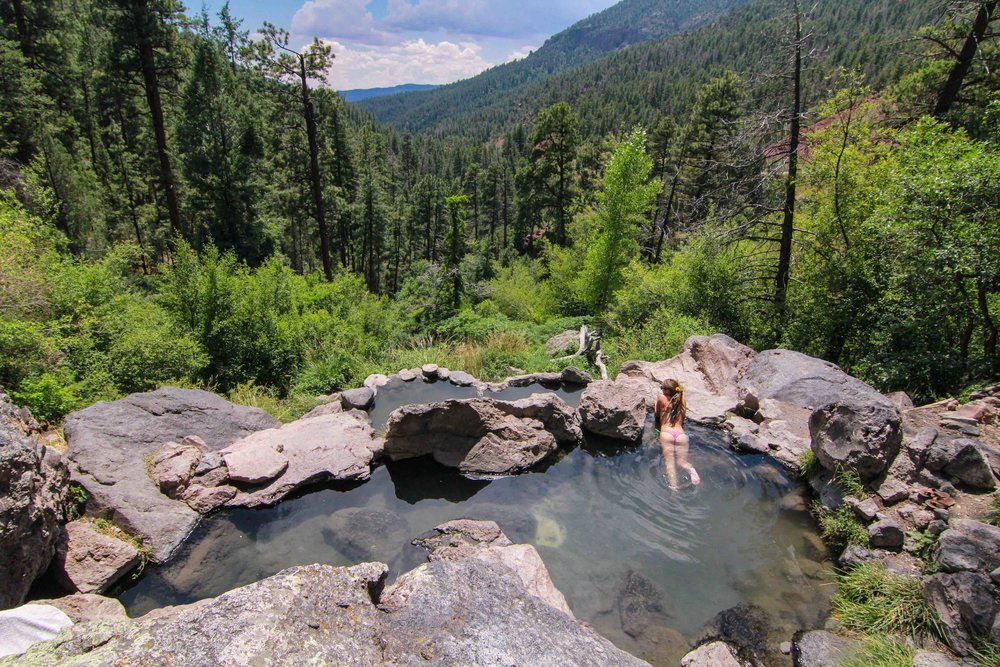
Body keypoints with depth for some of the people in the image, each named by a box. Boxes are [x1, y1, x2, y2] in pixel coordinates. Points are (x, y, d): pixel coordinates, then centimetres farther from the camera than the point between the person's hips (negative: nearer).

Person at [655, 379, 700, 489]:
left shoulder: (661, 398, 11)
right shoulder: (682, 402, 20)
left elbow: (657, 414, 27)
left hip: (666, 434, -3)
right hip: (681, 434, 3)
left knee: (669, 462, -14)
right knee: (681, 461, 4)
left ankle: (673, 487, -38)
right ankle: (691, 470, -31)